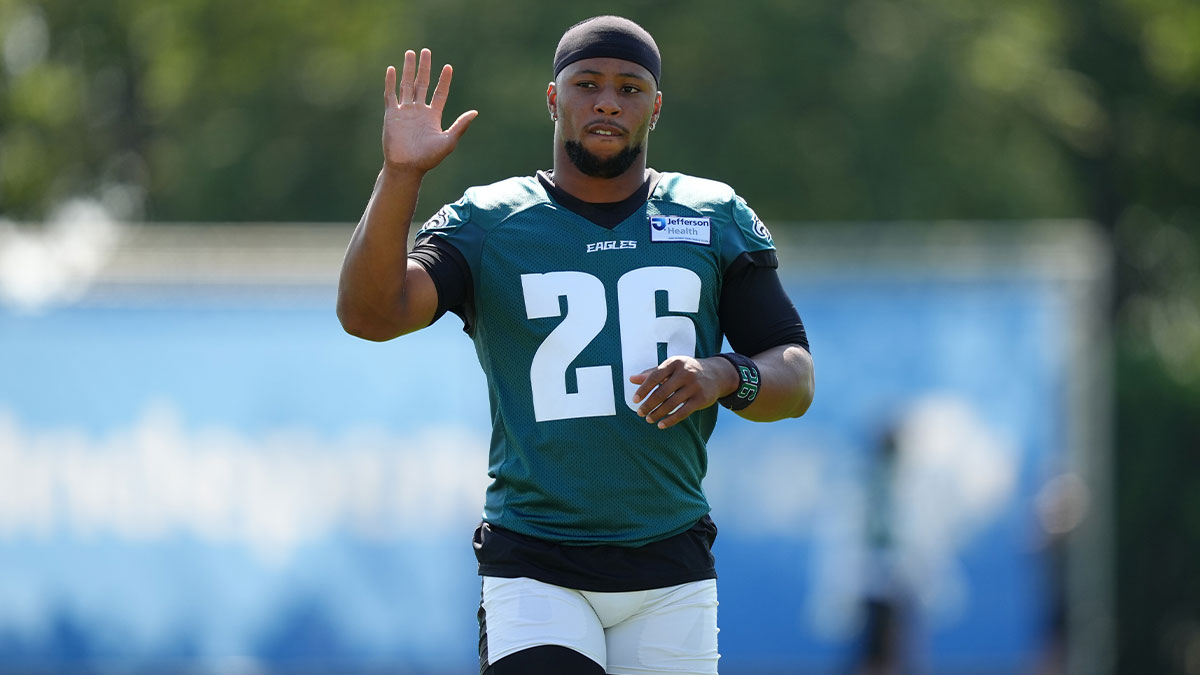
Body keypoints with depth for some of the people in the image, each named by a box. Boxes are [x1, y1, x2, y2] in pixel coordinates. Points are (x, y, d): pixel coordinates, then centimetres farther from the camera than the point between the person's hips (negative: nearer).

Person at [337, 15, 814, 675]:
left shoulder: (715, 219, 9)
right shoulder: (486, 224, 3)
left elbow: (796, 380, 7)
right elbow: (368, 315, -12)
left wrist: (725, 377, -15)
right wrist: (400, 174, -22)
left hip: (671, 571, 2)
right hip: (534, 568, -2)